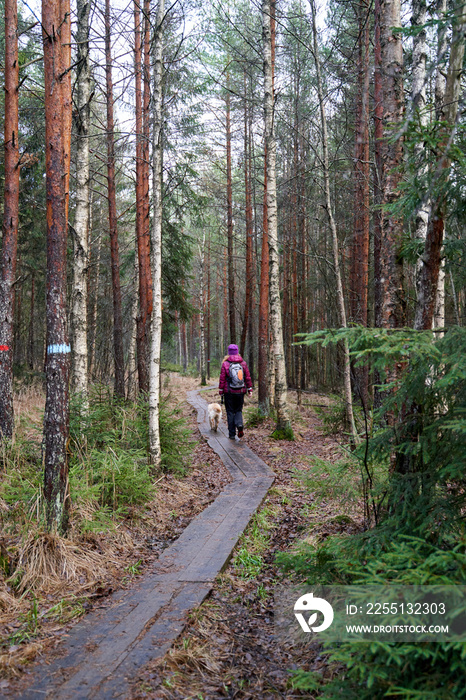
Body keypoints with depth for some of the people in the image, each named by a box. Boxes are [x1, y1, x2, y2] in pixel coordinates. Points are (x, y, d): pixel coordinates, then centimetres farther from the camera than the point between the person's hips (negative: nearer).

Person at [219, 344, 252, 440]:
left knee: (230, 412, 7)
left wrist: (221, 390, 2)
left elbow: (222, 379, -6)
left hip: (229, 392, -2)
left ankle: (232, 434, 7)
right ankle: (239, 425, -13)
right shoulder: (243, 363, 2)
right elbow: (248, 377, 2)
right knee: (238, 410, 16)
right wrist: (249, 389, 9)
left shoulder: (225, 364, -7)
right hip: (240, 392, 2)